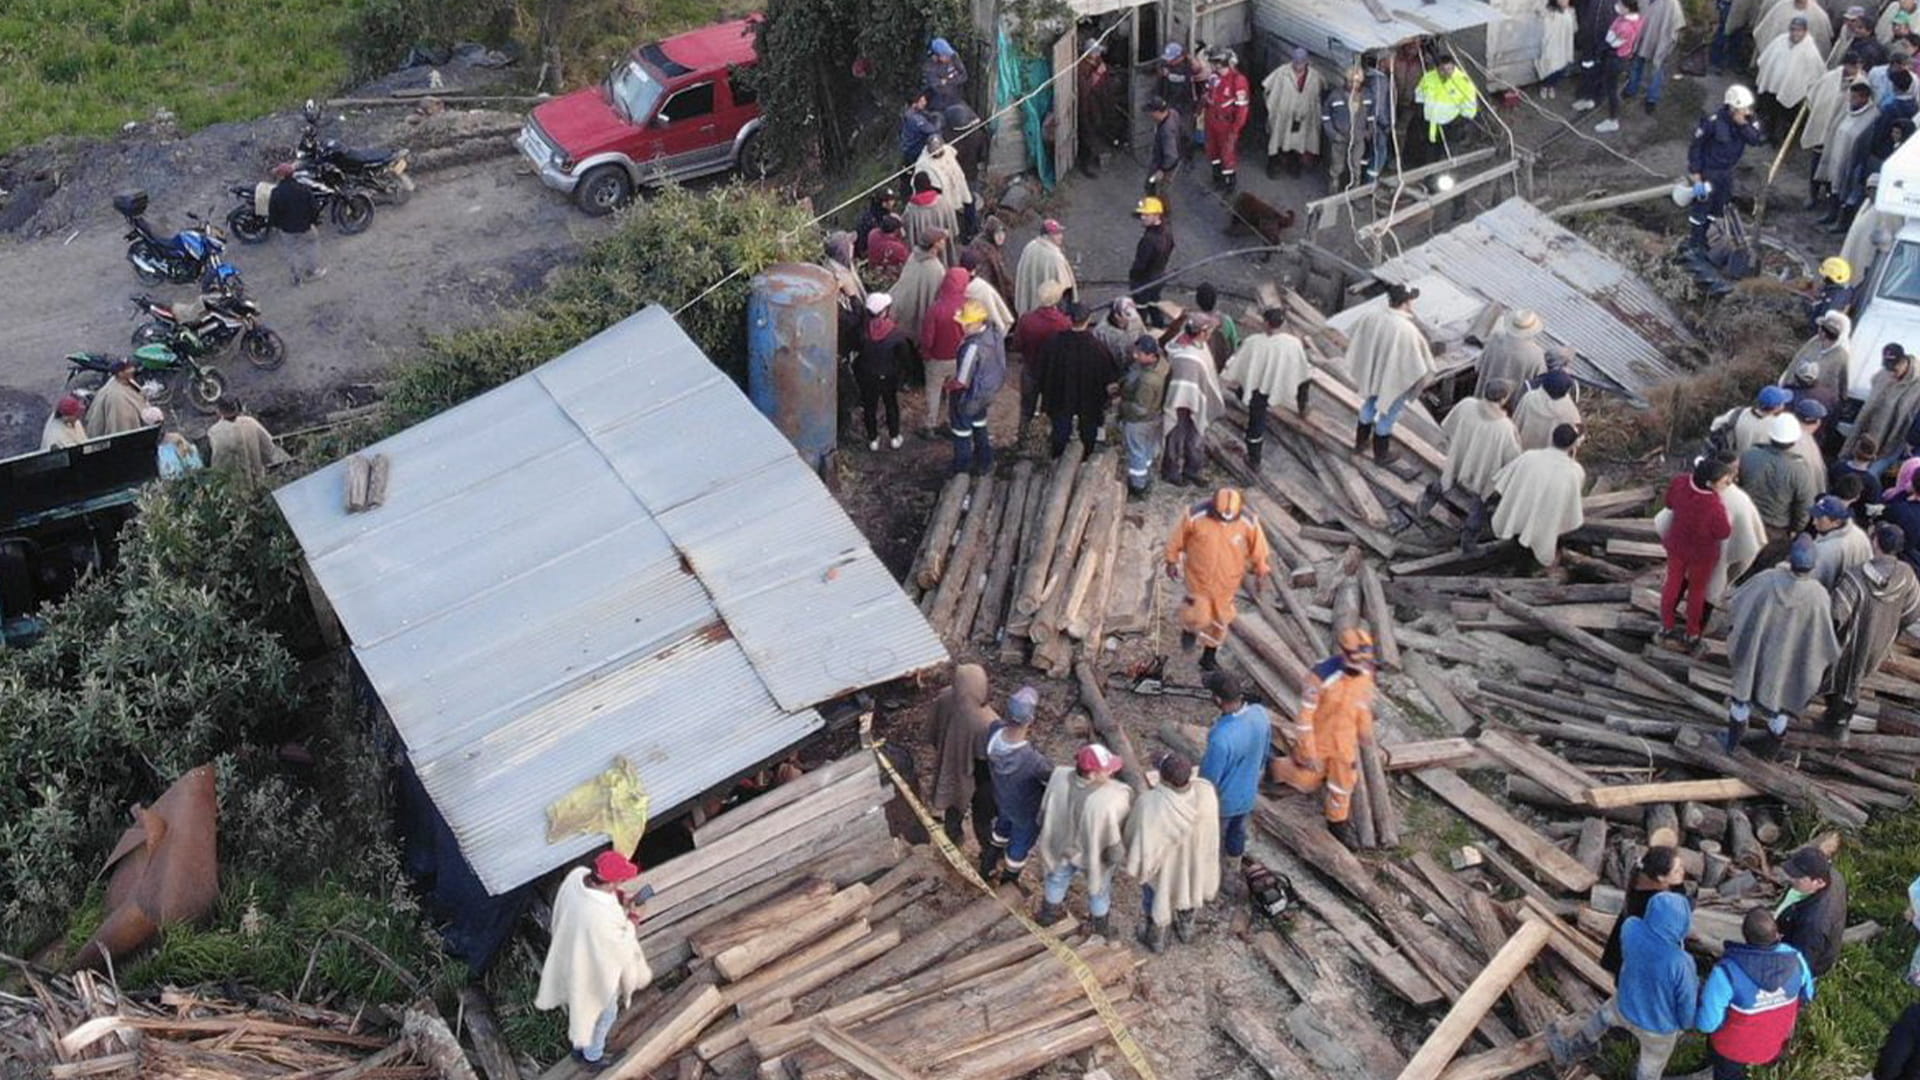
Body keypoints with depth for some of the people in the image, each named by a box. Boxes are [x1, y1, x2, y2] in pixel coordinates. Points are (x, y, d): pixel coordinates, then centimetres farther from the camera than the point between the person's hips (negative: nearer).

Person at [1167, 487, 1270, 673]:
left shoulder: (1248, 522, -21)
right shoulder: (1195, 516, -26)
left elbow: (1259, 549, -4)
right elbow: (1177, 539, -8)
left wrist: (1261, 573, 5)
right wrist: (1172, 561, 3)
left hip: (1227, 581, 2)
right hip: (1198, 578, -2)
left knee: (1219, 622, 16)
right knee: (1199, 618, -3)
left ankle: (1209, 656, 39)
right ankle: (1189, 628, 36)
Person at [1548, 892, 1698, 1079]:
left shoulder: (1630, 929, -28)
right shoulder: (1681, 964, -39)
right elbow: (1687, 1002, -19)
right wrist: (1686, 1023, 2)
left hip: (1627, 1006, 3)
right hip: (1660, 1026, -3)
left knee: (1604, 1015, 36)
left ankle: (1572, 1049, 59)